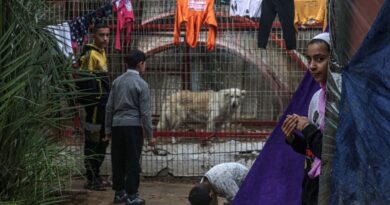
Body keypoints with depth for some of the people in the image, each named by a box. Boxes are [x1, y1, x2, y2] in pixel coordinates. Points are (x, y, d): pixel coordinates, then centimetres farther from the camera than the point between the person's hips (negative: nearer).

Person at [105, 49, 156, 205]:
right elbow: (145, 112, -8)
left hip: (117, 124, 5)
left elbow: (109, 107, 10)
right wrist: (149, 135, -2)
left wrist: (108, 129, 18)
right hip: (133, 126, -5)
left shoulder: (117, 81, 8)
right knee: (133, 162, 1)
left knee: (118, 161, 12)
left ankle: (119, 192, 20)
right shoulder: (141, 84, -7)